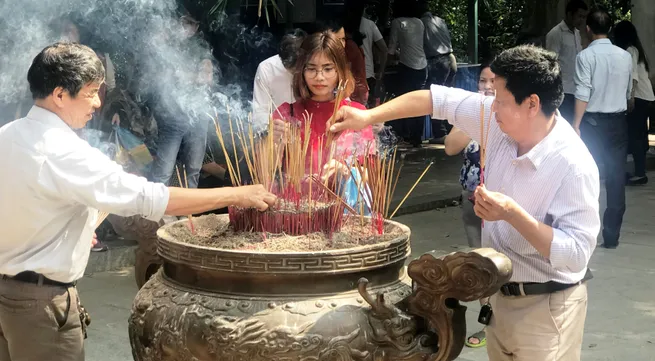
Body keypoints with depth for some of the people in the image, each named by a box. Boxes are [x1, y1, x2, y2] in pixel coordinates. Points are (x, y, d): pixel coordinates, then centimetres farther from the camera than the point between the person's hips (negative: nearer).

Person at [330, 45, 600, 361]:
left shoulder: (574, 166, -28)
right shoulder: (501, 123, -8)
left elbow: (576, 253, -29)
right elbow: (440, 99, 0)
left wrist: (512, 213, -35)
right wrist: (368, 116, -5)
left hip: (545, 306, -7)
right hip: (500, 294, 7)